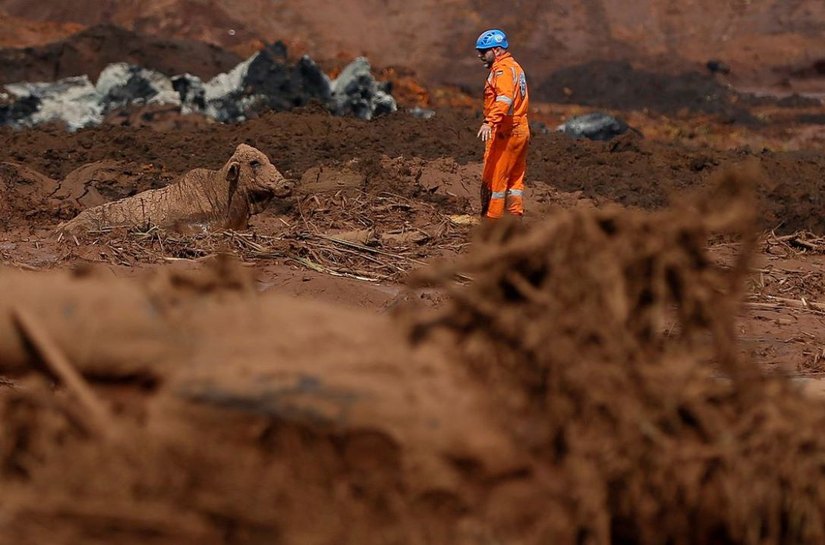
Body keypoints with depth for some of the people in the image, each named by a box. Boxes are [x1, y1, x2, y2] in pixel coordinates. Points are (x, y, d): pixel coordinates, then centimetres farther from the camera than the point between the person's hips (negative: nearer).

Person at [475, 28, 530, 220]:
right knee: (515, 178, 12)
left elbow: (505, 99, -29)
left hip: (504, 133, -10)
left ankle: (491, 221, -4)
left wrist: (490, 122, -40)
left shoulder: (503, 69, -13)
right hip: (520, 131, 10)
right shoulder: (514, 67, 19)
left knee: (493, 178, -5)